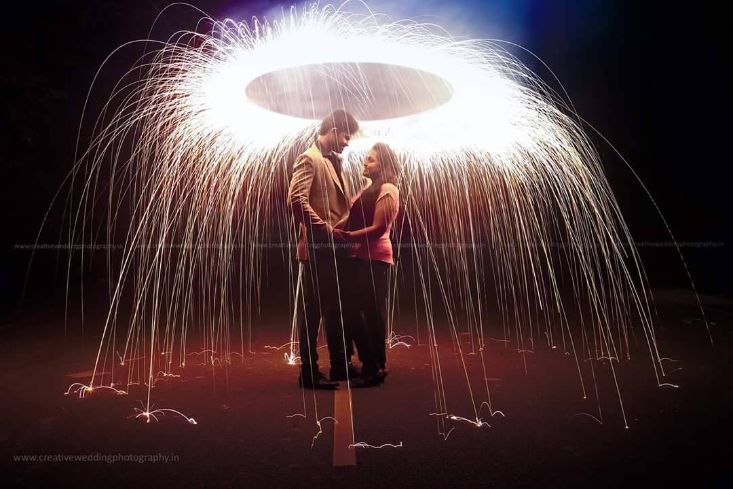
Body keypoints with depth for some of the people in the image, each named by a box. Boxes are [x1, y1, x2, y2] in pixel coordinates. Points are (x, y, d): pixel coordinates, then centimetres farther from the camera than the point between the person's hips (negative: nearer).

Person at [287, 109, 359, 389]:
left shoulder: (334, 161, 18)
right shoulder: (309, 159, -9)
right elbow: (297, 200, -22)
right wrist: (325, 230, -19)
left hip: (336, 248, 9)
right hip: (317, 248, -9)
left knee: (336, 308, 15)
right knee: (312, 309, -1)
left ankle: (340, 366, 27)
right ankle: (309, 371, 9)